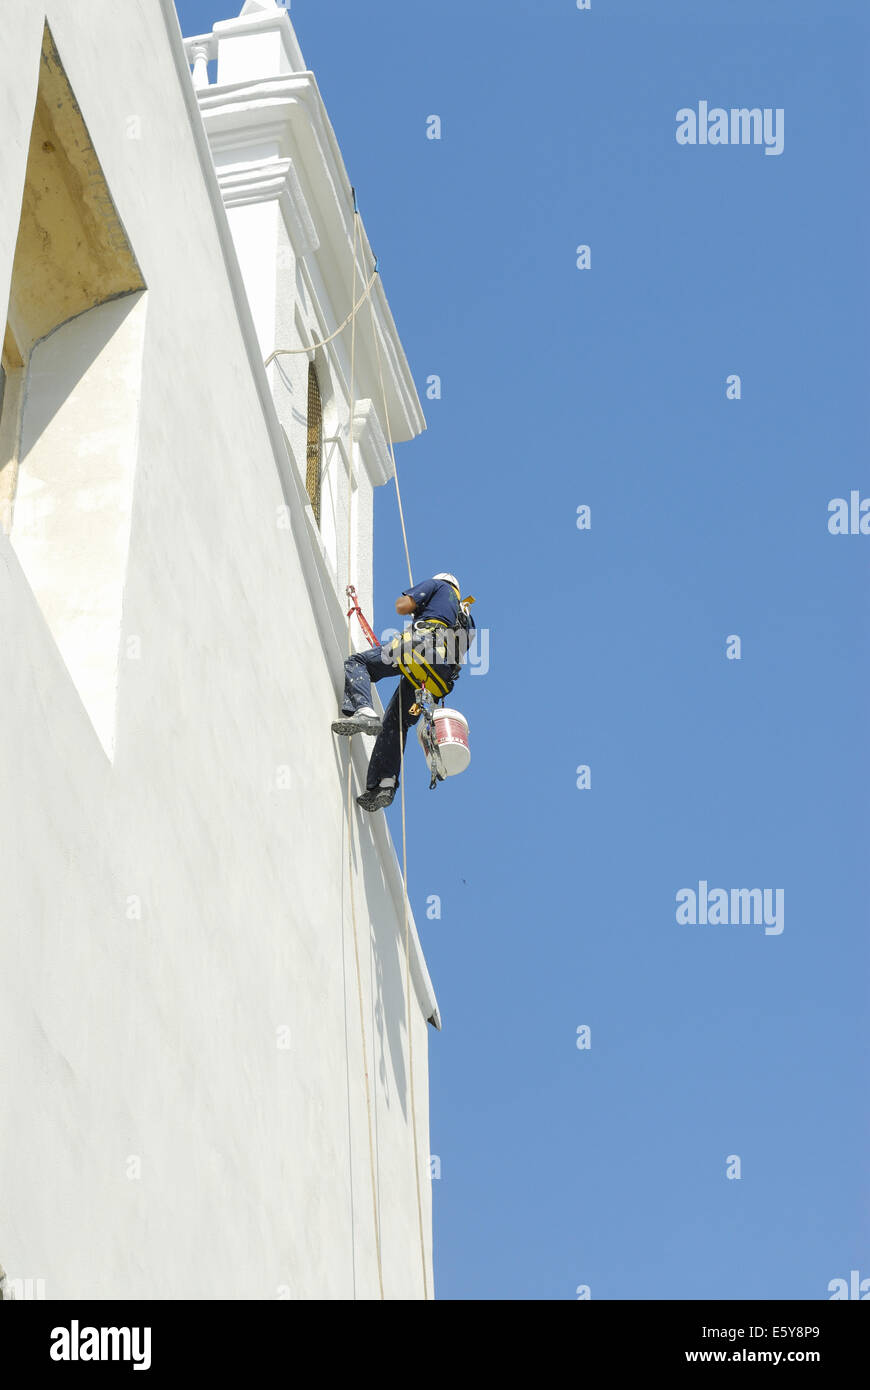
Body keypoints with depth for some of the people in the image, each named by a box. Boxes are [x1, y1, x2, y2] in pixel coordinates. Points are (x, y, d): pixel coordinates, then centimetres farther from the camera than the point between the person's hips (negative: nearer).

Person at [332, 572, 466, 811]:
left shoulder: (439, 585, 19)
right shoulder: (462, 617, 39)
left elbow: (403, 606, 6)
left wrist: (402, 600, 28)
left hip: (422, 646, -7)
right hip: (439, 677, 7)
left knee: (357, 663, -8)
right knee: (396, 723, 9)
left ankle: (363, 711, -35)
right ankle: (384, 784, -5)